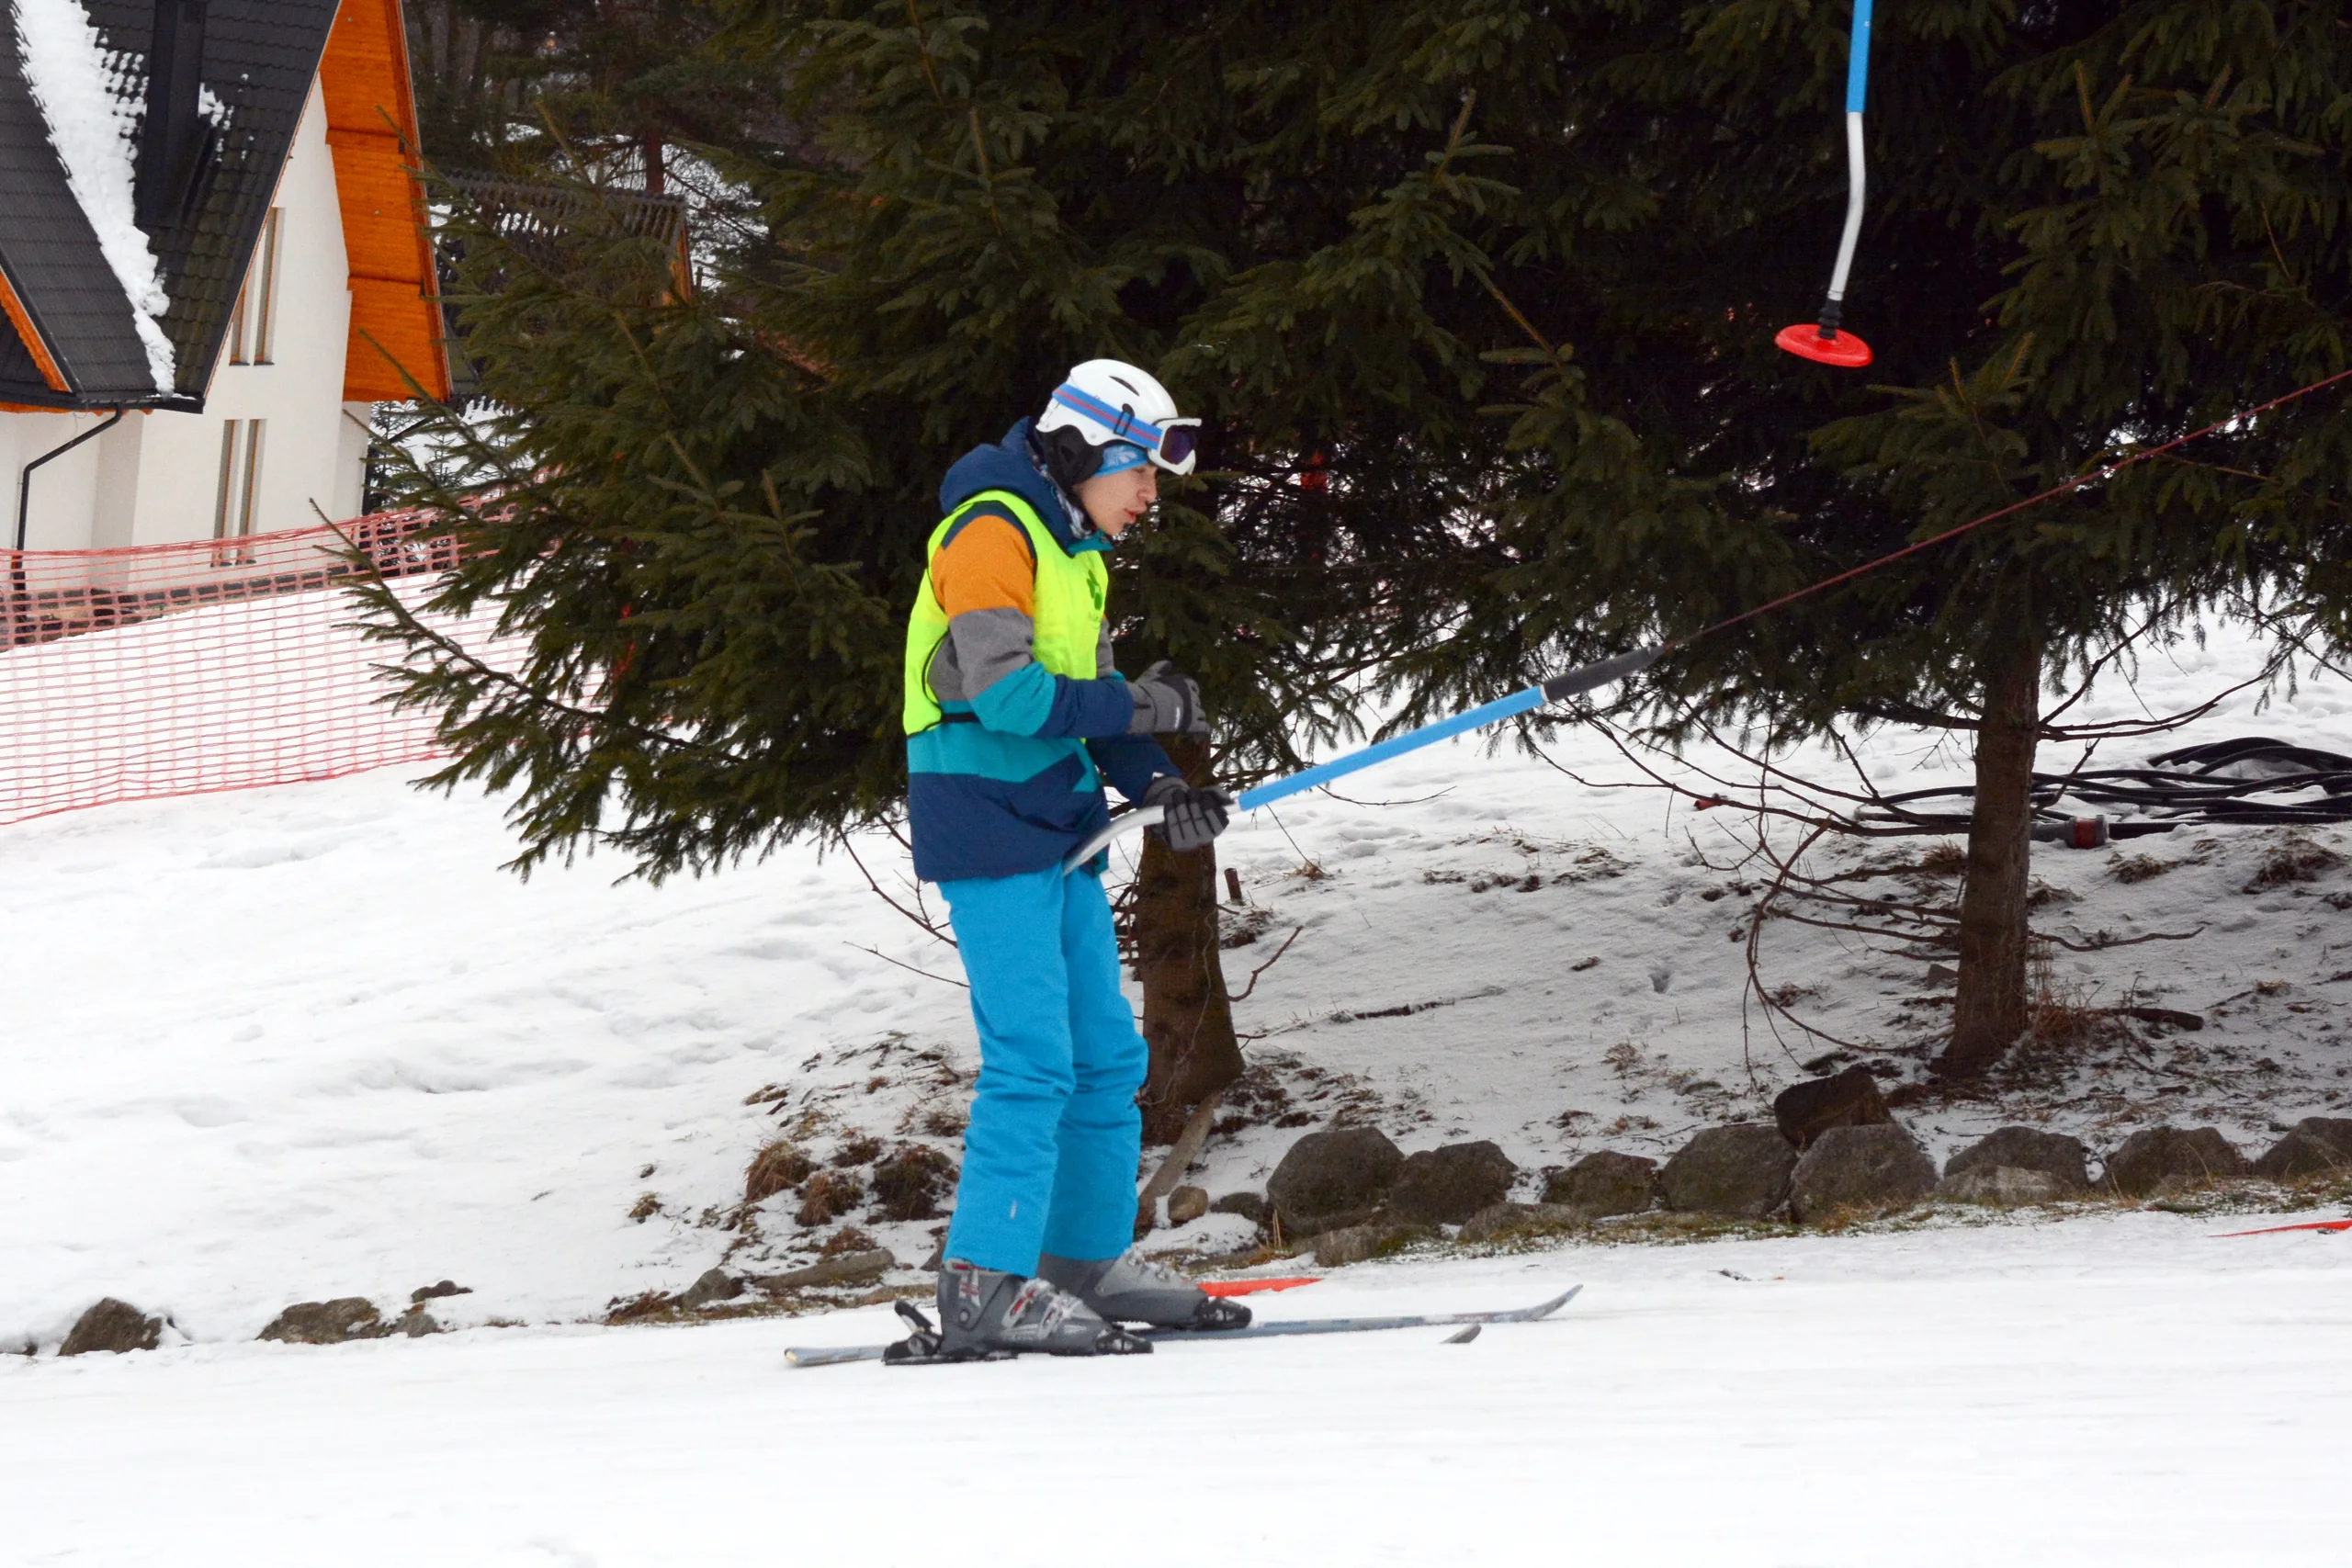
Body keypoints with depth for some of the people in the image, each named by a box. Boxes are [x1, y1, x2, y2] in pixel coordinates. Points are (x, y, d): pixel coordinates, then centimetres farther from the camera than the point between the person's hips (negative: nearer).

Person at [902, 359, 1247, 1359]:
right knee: (1032, 1060, -13)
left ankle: (1090, 1260, 21)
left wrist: (1155, 787, 1)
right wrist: (1140, 707, -15)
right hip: (990, 833, -10)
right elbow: (1002, 690, -22)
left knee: (1106, 1056, 12)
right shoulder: (993, 531, -12)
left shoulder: (1072, 547, 18)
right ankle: (989, 1284, -11)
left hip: (1058, 832, 10)